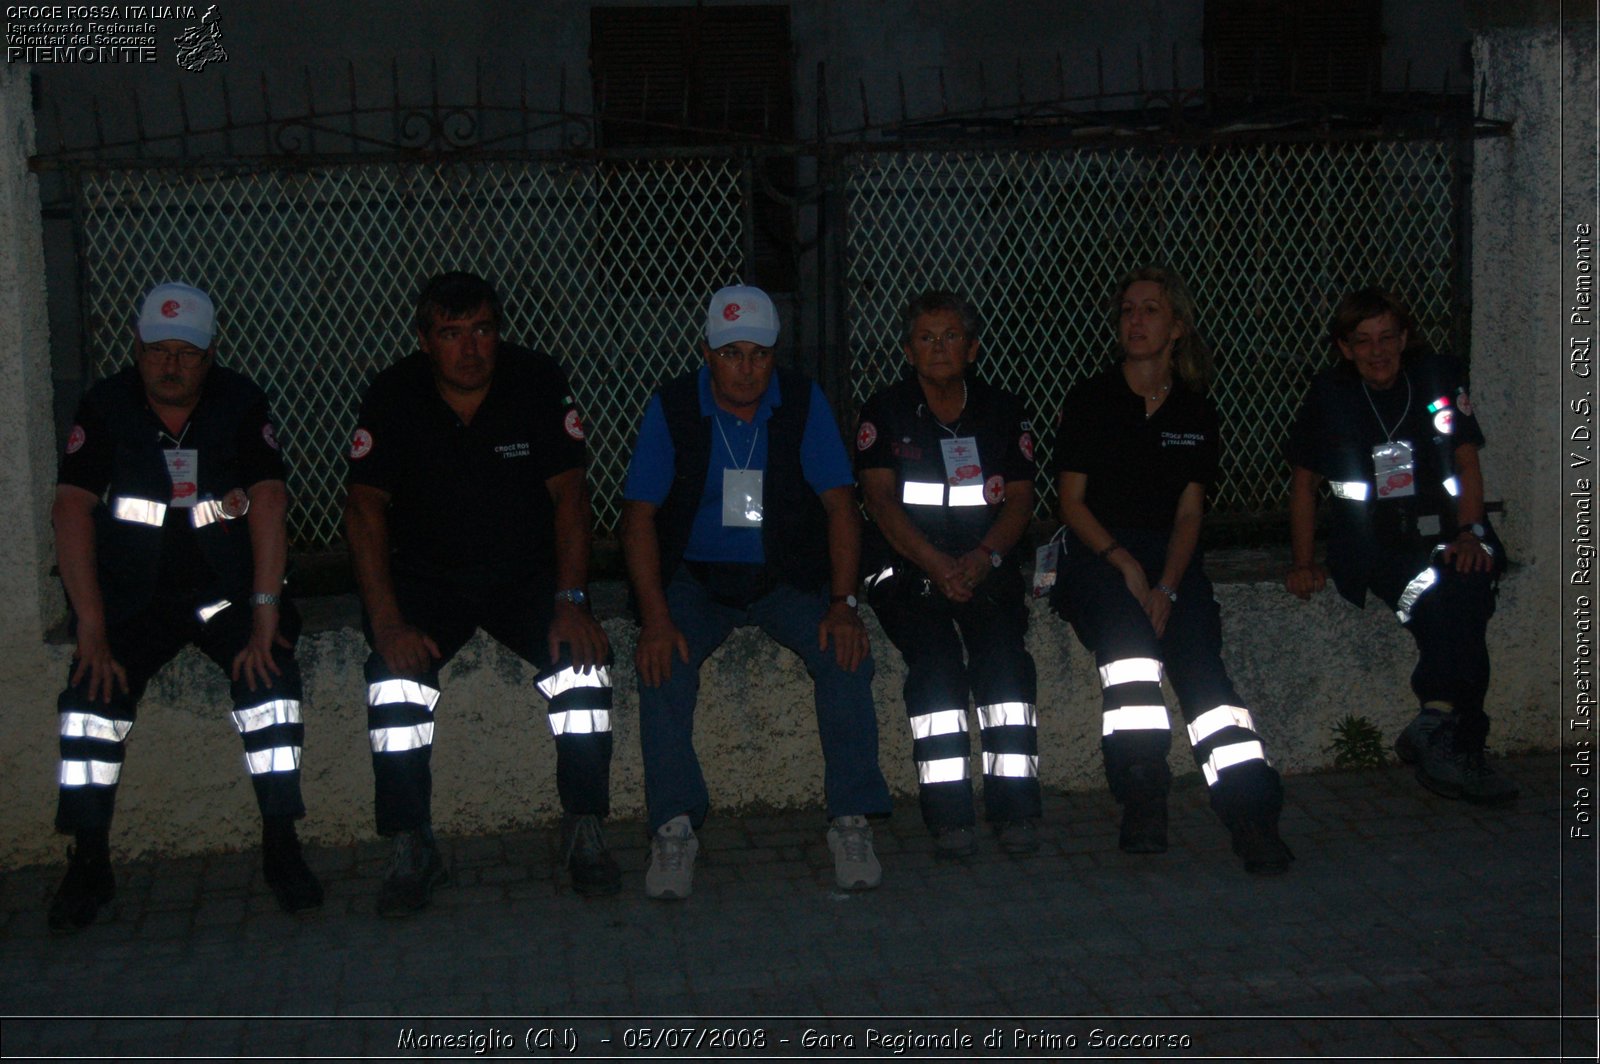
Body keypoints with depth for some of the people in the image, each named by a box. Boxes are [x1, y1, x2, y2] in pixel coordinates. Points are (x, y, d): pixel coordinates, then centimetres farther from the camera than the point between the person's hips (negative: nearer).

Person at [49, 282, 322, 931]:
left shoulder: (242, 405, -5)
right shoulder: (105, 408, -4)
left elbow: (268, 504, -12)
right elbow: (72, 511, -10)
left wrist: (265, 615, -22)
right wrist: (91, 631, -19)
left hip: (226, 590, 0)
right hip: (133, 597, 1)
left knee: (270, 673, -25)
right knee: (94, 688, -22)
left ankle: (281, 848, -15)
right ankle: (89, 863, -7)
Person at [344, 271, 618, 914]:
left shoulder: (539, 384, -9)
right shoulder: (394, 397, -10)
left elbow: (569, 495, -8)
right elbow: (365, 509, -11)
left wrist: (570, 602, -21)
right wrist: (388, 622, -23)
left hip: (528, 571, 0)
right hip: (427, 577, 0)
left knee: (585, 662, -26)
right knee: (394, 674, -27)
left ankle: (585, 833, -11)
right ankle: (412, 851, -14)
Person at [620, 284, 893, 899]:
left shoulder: (803, 403, -3)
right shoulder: (673, 408, -5)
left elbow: (840, 506, -4)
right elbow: (639, 514, -7)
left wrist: (842, 604, -17)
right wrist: (655, 615, -20)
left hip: (789, 576, 1)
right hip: (696, 577, 0)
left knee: (846, 654, -25)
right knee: (662, 664, -29)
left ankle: (851, 822, -15)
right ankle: (673, 829, -17)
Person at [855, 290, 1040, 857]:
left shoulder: (1003, 411, 12)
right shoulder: (885, 412, 6)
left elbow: (1020, 501, 5)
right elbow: (881, 500, -5)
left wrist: (982, 558, -15)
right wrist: (938, 566, -18)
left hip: (987, 565, 2)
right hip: (906, 567, -1)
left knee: (1003, 649, -26)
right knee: (935, 655, -28)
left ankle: (1015, 806, -24)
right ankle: (947, 812, -26)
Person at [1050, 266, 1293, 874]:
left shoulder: (1196, 412, 14)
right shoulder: (1090, 401, 8)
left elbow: (1190, 511, 8)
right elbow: (1072, 502, 3)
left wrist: (1167, 586, -10)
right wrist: (1125, 565, -13)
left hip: (1170, 558, 2)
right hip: (1097, 555, -2)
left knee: (1198, 657, -25)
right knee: (1126, 628, -35)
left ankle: (1252, 815, -35)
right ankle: (1141, 794, -34)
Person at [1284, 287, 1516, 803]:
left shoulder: (1439, 377, 7)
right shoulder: (1330, 394, 5)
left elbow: (1467, 461, 6)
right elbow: (1305, 481, 11)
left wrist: (1470, 532, -10)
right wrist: (1303, 563, 3)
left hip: (1445, 534, 1)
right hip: (1370, 543, -1)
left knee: (1467, 584, -33)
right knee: (1440, 603, -31)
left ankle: (1433, 730, -23)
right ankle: (1458, 745, -26)